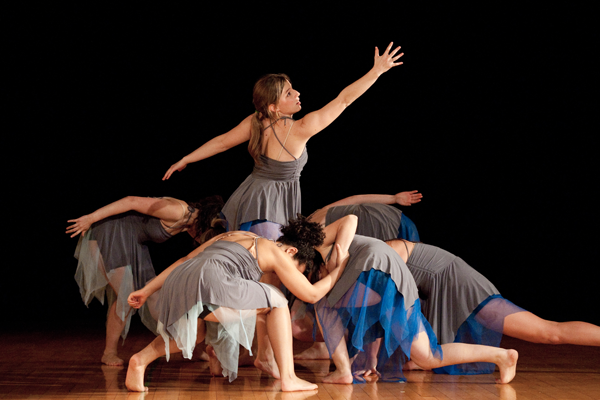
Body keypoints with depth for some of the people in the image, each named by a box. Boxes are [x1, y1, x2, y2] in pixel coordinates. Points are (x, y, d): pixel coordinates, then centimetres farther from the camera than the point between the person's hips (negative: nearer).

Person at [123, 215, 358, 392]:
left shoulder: (233, 235, 33)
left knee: (197, 334, 38)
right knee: (276, 300, 14)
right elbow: (312, 294, 19)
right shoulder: (277, 254, 14)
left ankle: (141, 359, 14)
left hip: (174, 287, 7)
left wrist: (147, 291, 29)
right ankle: (288, 378, 9)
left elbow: (184, 261, 29)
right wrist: (339, 269, 35)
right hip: (208, 286, -7)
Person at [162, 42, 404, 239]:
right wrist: (377, 70, -12)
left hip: (247, 201, 7)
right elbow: (343, 99, -18)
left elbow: (222, 142, 4)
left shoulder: (255, 122, -5)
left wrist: (185, 160, 17)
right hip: (266, 210, -7)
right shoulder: (300, 130, -21)